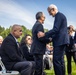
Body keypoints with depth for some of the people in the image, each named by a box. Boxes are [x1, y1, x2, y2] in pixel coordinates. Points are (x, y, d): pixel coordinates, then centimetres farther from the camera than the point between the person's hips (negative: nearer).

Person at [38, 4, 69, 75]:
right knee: (60, 60, 12)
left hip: (60, 41, -11)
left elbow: (56, 29, -20)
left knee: (56, 61, -11)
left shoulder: (59, 15, -9)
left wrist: (44, 34, -22)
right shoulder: (60, 15, 21)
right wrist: (50, 37, 20)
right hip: (61, 40, 11)